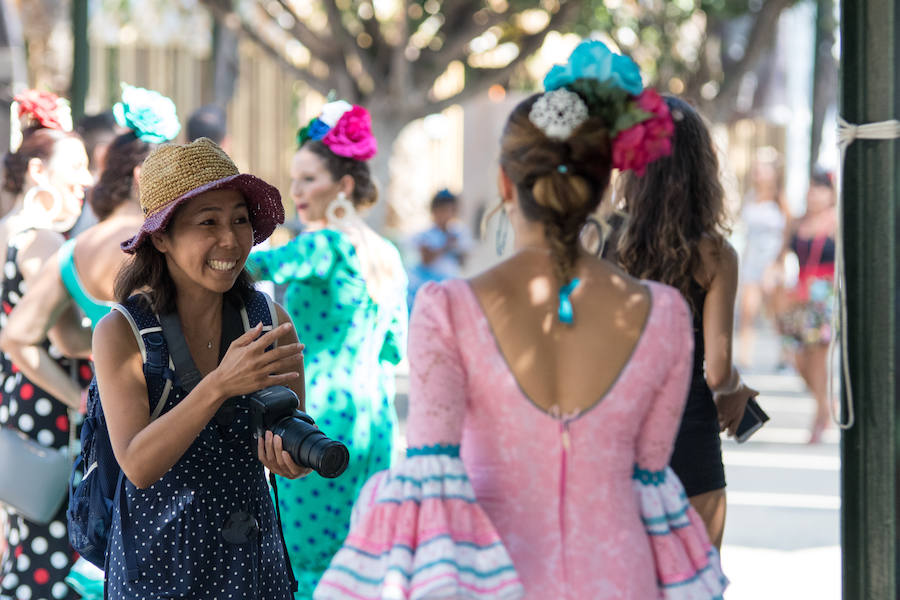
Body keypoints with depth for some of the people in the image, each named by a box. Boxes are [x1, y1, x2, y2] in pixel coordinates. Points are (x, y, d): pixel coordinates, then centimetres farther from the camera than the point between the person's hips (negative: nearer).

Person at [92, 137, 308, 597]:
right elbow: (138, 466, -22)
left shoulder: (270, 322, -5)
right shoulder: (120, 332, -13)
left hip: (251, 559, 3)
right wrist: (220, 385, -34)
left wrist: (293, 457, -23)